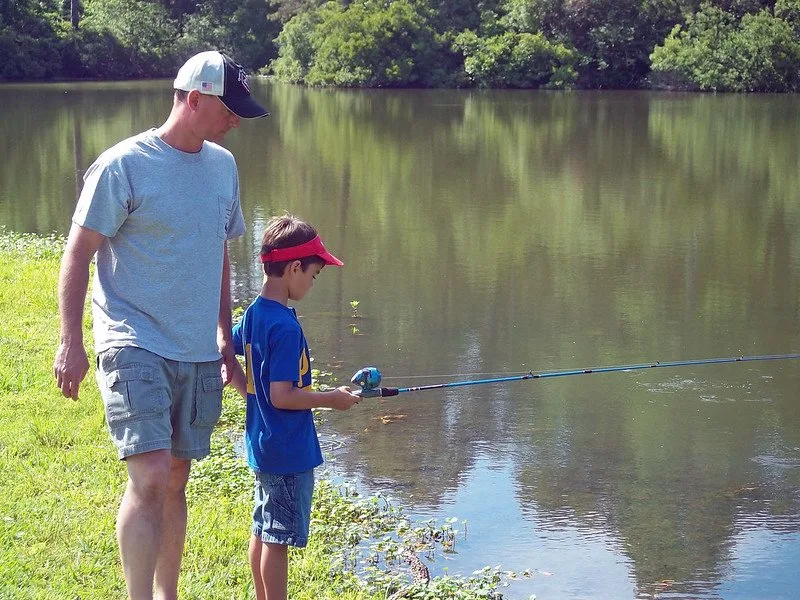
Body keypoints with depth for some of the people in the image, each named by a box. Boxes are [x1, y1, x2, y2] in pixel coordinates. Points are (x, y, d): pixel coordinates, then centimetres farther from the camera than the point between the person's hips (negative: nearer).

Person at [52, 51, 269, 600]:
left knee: (176, 480, 12)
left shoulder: (224, 165, 10)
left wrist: (225, 338, 21)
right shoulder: (123, 166, -10)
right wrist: (71, 342, -12)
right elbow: (78, 253, -7)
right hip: (136, 347, -6)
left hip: (199, 353, 6)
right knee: (151, 478, -17)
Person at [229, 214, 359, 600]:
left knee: (263, 531, 17)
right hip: (288, 450, -9)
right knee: (279, 538, -1)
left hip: (261, 444, 9)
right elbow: (281, 396, -24)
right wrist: (332, 399, -14)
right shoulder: (285, 326, -23)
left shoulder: (253, 313, 5)